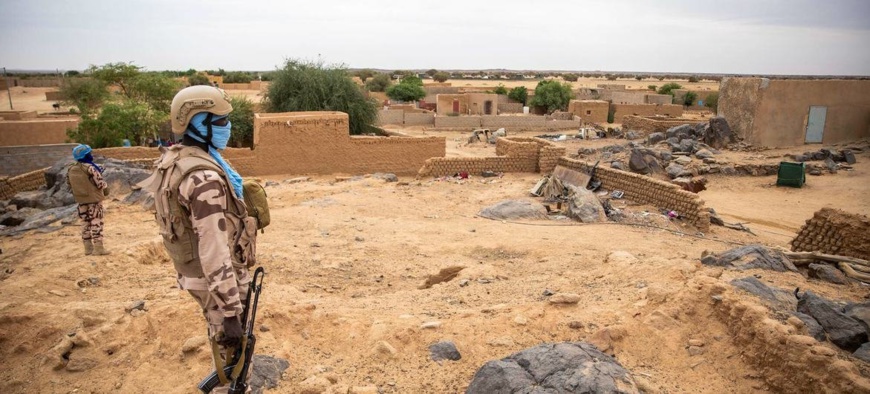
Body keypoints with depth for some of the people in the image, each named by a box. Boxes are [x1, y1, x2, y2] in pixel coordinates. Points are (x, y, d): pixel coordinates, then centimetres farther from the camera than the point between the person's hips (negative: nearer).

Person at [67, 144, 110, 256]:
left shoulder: (70, 169, 2)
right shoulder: (90, 168, -19)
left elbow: (69, 184, 10)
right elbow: (100, 183, -17)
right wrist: (106, 188, 3)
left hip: (81, 200, 7)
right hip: (94, 199, -6)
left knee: (85, 223, 14)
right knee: (96, 222, -2)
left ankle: (88, 248, 19)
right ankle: (98, 248, -3)